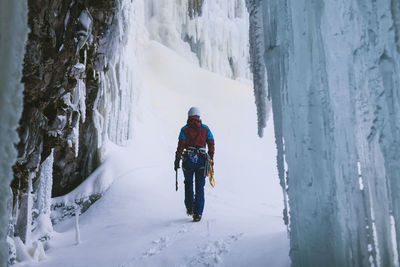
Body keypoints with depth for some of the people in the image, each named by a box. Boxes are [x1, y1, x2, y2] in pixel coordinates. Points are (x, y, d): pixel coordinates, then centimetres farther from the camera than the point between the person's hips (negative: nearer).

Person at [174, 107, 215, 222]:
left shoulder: (185, 129, 3)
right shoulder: (205, 128, 7)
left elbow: (181, 145, -6)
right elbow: (211, 144, 4)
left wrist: (177, 160, -3)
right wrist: (211, 159, 12)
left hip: (188, 160, 0)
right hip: (202, 160, 1)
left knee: (188, 183, 22)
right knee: (200, 187, 6)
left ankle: (190, 208, 24)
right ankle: (197, 213, 1)